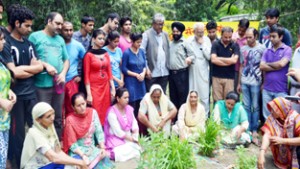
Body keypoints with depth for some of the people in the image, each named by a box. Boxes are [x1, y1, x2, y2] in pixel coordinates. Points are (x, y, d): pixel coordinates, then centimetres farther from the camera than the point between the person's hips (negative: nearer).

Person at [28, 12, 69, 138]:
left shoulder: (60, 40, 14)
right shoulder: (35, 36, -2)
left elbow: (66, 60, 16)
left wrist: (63, 73, -1)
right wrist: (45, 65, -15)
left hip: (58, 84, 5)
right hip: (42, 85, -5)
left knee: (58, 117, 13)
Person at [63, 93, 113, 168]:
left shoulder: (92, 112, -4)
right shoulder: (70, 120, -15)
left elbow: (99, 131, -2)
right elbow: (72, 143, -13)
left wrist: (103, 148, -13)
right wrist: (83, 155, -24)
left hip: (92, 147, 4)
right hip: (78, 150, -3)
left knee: (103, 157, -23)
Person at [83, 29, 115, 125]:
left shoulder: (106, 54, 9)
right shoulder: (89, 54, -6)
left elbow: (109, 72, 11)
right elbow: (86, 75, -8)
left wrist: (112, 88, 5)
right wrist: (88, 94, -13)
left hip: (105, 87, 5)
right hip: (94, 87, -5)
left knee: (105, 114, 7)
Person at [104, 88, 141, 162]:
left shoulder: (129, 108, 4)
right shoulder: (112, 113, -18)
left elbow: (135, 125, 3)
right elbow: (118, 132, -18)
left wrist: (135, 138, -14)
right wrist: (132, 139, -13)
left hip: (129, 138, 6)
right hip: (116, 139, -6)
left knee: (140, 149, -18)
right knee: (126, 152, -28)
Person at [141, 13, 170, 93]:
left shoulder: (165, 34, 14)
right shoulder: (146, 35, -2)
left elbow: (168, 51, 15)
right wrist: (146, 69, -11)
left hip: (164, 72, 5)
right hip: (152, 73, -4)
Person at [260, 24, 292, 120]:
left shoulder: (287, 49, -2)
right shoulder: (267, 51, 9)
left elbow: (281, 64, -17)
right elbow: (261, 67, -3)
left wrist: (268, 64, -1)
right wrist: (276, 66, -10)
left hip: (281, 90, -4)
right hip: (267, 89, 4)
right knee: (267, 116, 12)